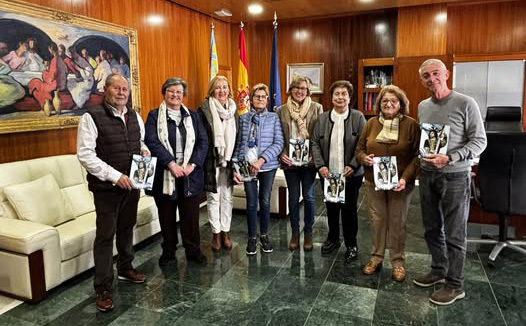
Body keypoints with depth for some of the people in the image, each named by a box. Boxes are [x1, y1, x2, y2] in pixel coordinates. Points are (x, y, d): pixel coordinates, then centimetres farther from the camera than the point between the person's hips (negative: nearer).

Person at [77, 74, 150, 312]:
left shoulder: (135, 117, 8)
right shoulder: (92, 118, -11)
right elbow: (85, 154, -16)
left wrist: (145, 150, -1)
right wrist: (115, 176, -21)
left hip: (131, 184, 6)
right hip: (106, 187, -6)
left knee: (127, 228, 18)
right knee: (105, 235, 0)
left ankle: (125, 268, 38)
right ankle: (103, 288, 12)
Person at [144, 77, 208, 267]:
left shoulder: (193, 116, 11)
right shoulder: (154, 116, 3)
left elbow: (203, 142, 3)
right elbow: (152, 142, -9)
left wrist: (192, 165, -10)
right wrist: (171, 164, -18)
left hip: (190, 174, 2)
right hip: (165, 175, -1)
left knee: (191, 215, 7)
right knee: (166, 215, 9)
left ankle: (193, 250, 22)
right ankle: (168, 251, 25)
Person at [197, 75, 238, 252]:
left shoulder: (233, 109, 8)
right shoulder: (204, 109, -6)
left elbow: (237, 136, 10)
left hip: (228, 160, 4)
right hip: (211, 161, -3)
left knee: (227, 197, 10)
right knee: (213, 197, 6)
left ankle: (225, 232, 22)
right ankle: (216, 233, 18)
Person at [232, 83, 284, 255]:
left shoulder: (273, 117, 2)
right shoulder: (243, 118, 7)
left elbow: (279, 143, -6)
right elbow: (238, 144, 7)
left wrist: (261, 160, -16)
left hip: (268, 165, 0)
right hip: (247, 165, 1)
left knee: (265, 201, 7)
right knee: (251, 202, 3)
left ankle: (264, 235, 26)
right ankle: (252, 238, 19)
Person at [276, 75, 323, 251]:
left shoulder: (316, 108, 0)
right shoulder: (282, 110, 3)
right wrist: (282, 154, -8)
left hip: (309, 160, -1)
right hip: (289, 161, 1)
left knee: (308, 196, 8)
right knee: (293, 197, 11)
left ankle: (308, 233, 23)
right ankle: (295, 232, 24)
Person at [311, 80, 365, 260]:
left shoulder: (358, 117, -5)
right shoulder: (322, 118, 4)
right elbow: (315, 143, 4)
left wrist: (353, 166, -15)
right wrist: (320, 165, -7)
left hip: (351, 174, -3)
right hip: (328, 173, 3)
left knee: (349, 209, 7)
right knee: (331, 207, 14)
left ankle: (351, 244, 24)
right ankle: (333, 239, 34)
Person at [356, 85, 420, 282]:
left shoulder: (411, 124, -6)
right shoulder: (371, 123, 4)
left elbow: (417, 155, -8)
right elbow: (359, 149, 11)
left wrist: (406, 178, -18)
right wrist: (364, 158, -12)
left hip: (400, 184, -2)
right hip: (374, 182, 3)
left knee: (398, 223, 8)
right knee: (377, 221, 11)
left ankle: (397, 262, 23)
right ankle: (376, 257, 26)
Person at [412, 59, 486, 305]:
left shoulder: (465, 104, -9)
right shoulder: (422, 106, 9)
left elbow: (479, 141, -9)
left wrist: (449, 159, -21)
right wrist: (421, 159, 0)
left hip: (455, 176, -6)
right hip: (427, 174, 6)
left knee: (454, 234, 3)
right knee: (432, 229, 15)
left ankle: (454, 285, 17)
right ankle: (439, 270, 34)